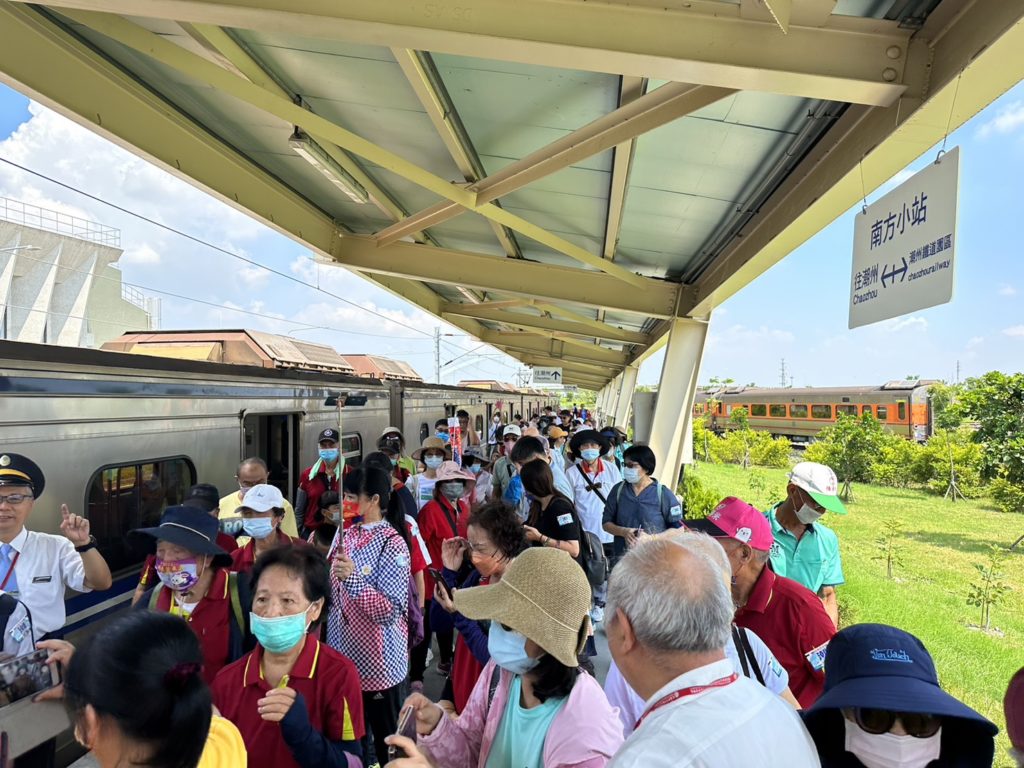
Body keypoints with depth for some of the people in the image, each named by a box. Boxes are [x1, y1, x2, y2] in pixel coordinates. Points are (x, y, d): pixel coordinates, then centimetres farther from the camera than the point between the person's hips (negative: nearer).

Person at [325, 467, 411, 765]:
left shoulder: (392, 544, -20)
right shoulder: (345, 533, 2)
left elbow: (391, 612, -25)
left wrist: (354, 579, -33)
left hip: (377, 661, -7)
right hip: (344, 651, 7)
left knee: (385, 735, 12)